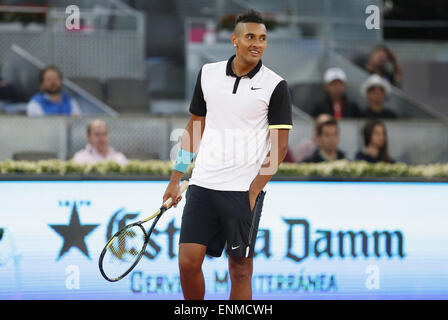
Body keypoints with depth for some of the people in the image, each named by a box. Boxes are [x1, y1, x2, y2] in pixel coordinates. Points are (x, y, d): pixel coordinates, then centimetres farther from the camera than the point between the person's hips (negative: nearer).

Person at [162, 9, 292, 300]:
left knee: (240, 269, 1)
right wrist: (176, 179, 15)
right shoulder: (208, 74, 8)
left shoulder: (275, 86, -3)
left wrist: (253, 192, -12)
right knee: (188, 261, -3)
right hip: (202, 185, 3)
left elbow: (280, 146, -4)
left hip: (245, 191, -3)